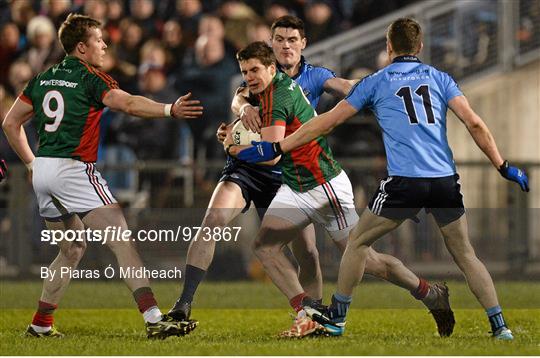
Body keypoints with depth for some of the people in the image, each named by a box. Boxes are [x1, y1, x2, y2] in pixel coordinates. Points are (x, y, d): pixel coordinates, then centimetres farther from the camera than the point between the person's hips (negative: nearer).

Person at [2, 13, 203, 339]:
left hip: (43, 172, 8)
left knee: (73, 248, 22)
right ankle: (154, 319, -21)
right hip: (74, 170, -8)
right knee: (122, 240, -11)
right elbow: (128, 103, -23)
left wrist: (31, 163, 23)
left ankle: (41, 324, 22)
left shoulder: (43, 78, 16)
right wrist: (170, 110, -33)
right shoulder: (90, 77, -5)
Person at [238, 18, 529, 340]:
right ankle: (500, 326, 7)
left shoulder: (376, 82, 11)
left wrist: (277, 148, 16)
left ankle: (336, 318, 20)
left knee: (358, 241, 16)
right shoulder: (439, 78, 14)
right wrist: (503, 166, 6)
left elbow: (327, 122, 10)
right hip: (446, 180, 3)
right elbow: (474, 123, 2)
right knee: (465, 254, 15)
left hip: (404, 182, -2)